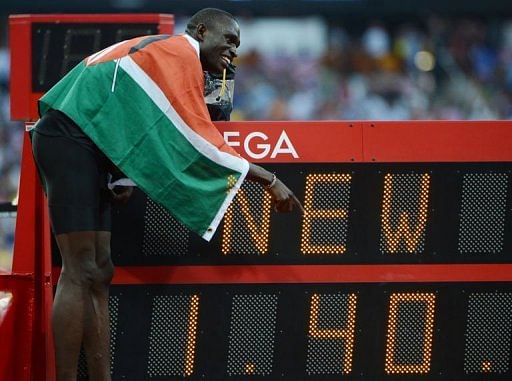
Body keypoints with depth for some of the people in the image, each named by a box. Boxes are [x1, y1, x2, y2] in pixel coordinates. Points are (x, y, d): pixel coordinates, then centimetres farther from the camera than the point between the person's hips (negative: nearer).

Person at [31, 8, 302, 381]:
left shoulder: (160, 51, 24)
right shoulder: (181, 53, -6)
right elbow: (201, 140, -11)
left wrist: (124, 176, 11)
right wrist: (269, 179, -8)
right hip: (70, 139, -11)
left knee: (99, 273, 5)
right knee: (81, 272, -14)